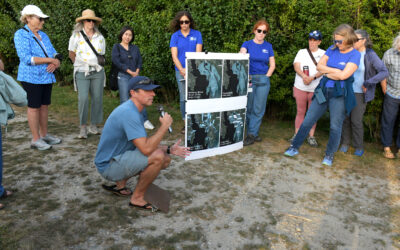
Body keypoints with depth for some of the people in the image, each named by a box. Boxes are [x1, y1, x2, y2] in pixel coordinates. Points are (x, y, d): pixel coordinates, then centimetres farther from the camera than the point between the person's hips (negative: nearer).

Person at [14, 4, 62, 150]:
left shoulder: (43, 35, 13)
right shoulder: (21, 35, -7)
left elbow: (54, 54, 12)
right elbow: (26, 59, -18)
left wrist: (55, 64, -11)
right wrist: (50, 60, -17)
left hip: (47, 77, 7)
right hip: (32, 77, -6)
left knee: (44, 106, 11)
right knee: (34, 107, -1)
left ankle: (44, 135, 22)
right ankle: (35, 139, 7)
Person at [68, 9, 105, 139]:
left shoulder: (100, 37, 9)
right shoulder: (76, 36, 1)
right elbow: (72, 55, 11)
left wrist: (95, 65, 15)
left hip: (97, 72, 3)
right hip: (82, 72, -3)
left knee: (97, 98, 1)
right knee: (83, 99, -13)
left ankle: (94, 126, 13)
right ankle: (83, 128, -3)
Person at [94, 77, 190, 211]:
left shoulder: (134, 111, 8)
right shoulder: (128, 113, -25)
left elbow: (144, 143, 14)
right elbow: (146, 149, -32)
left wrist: (169, 149, 2)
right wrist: (164, 126, -21)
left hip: (119, 157, 10)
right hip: (109, 165, -10)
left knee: (166, 160, 8)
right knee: (158, 156, -26)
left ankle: (119, 184, 15)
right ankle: (137, 198, -5)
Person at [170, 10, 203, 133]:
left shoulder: (197, 34, 5)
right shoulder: (175, 36, 7)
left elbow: (198, 53, -2)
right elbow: (174, 56, 0)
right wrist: (182, 70, -13)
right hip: (181, 71, 1)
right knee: (184, 98, 3)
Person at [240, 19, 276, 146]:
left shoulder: (268, 46, 10)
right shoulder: (247, 44, 3)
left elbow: (272, 64, 13)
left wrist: (266, 76, -2)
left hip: (263, 80, 2)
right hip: (249, 79, -1)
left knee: (259, 109, -1)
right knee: (249, 108, 2)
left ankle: (252, 135, 4)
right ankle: (253, 133, 14)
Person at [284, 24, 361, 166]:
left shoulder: (355, 55, -6)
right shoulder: (332, 49, 7)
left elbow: (343, 75, -17)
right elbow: (319, 66, 0)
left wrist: (327, 72, -6)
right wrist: (335, 71, -11)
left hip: (340, 94, -4)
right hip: (323, 91, 4)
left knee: (335, 126, 3)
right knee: (308, 120, 5)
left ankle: (329, 155, 19)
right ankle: (295, 147, 17)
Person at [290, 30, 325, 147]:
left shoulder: (324, 54, 5)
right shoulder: (301, 52, 10)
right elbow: (296, 66, -4)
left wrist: (312, 77, -25)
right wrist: (304, 76, -23)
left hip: (316, 88, -1)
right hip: (300, 87, 1)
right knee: (300, 112, 7)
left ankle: (311, 136, 12)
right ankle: (296, 134, 15)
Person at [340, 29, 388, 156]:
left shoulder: (370, 55, -11)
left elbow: (384, 72, -17)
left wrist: (367, 84, -19)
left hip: (360, 93, -4)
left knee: (356, 120, -2)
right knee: (345, 118, 7)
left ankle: (359, 147, 15)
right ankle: (345, 142, 23)